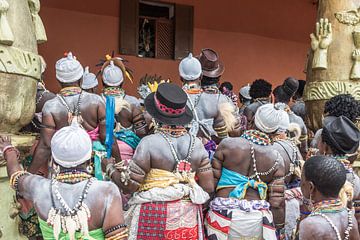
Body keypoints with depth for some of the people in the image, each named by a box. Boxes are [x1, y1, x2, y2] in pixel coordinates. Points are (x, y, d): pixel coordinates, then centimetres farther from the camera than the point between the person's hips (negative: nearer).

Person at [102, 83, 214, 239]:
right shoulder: (196, 144, -2)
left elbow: (129, 185, -10)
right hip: (188, 218, 4)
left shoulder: (149, 143, -14)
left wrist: (110, 168, 6)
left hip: (155, 216, -3)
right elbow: (208, 187, -1)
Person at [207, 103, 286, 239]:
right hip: (257, 220, 1)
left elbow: (211, 181, -3)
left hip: (225, 213, -1)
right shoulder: (277, 160, -2)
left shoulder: (228, 144, -5)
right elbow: (277, 202, -2)